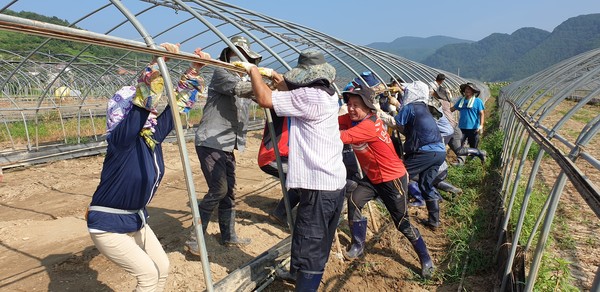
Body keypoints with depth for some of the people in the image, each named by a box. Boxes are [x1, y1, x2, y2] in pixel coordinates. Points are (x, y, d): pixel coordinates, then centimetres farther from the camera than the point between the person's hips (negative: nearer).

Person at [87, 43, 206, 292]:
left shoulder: (154, 135, -5)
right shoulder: (122, 138, -23)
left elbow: (176, 102, -3)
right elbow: (141, 97, -37)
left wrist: (194, 69, -7)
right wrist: (157, 62, -42)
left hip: (136, 220, 7)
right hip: (108, 224, -7)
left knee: (162, 267, 10)